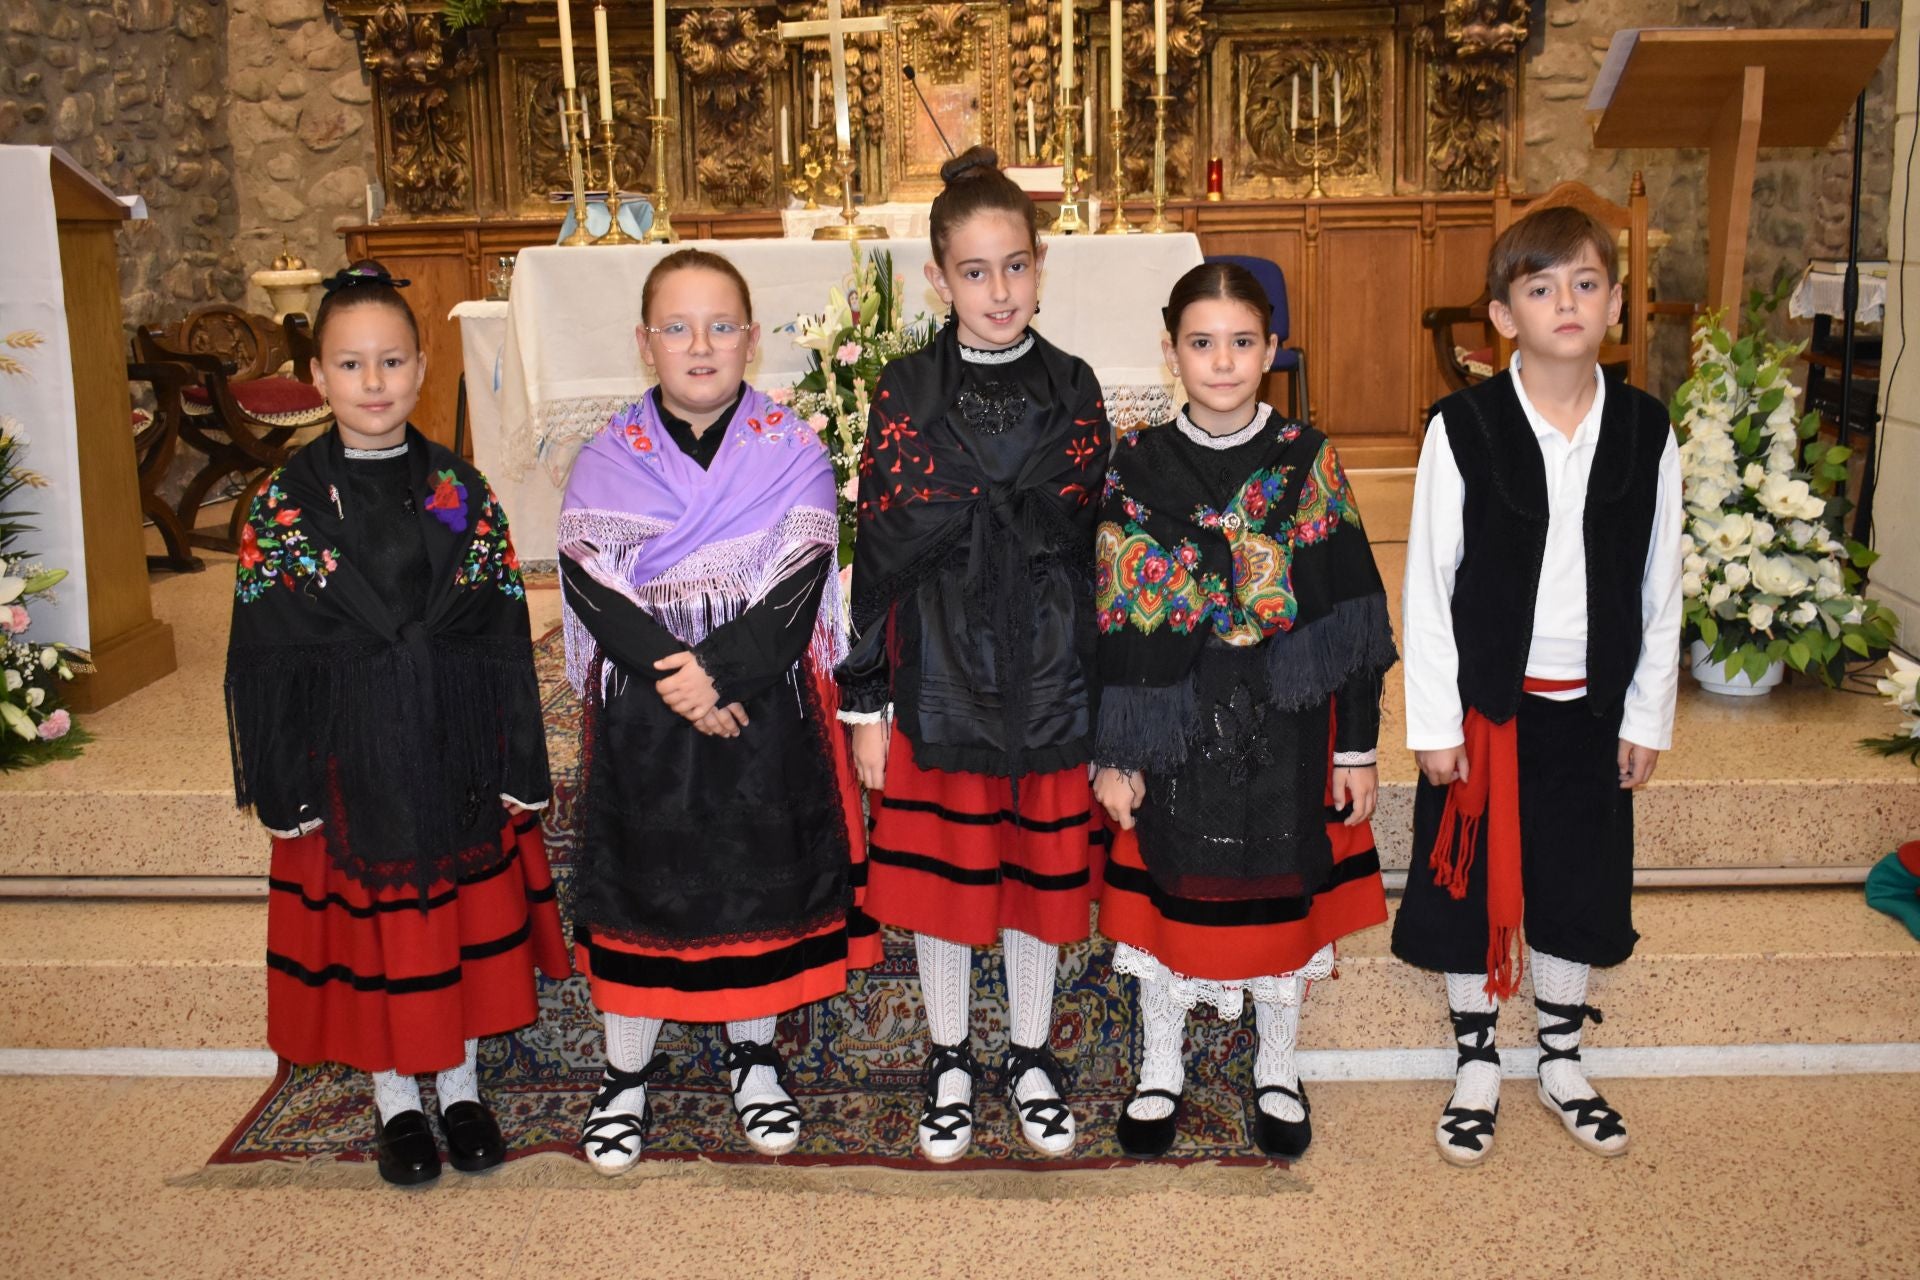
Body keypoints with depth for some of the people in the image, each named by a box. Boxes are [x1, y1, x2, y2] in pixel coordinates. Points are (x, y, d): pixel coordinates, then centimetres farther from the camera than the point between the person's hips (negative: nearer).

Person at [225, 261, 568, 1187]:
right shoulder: (286, 502, -4)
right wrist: (285, 786, -6)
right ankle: (394, 1099, 29)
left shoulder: (461, 490, -1)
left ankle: (460, 1084, 31)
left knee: (466, 915, 11)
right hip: (350, 757, -1)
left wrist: (518, 765, -4)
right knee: (367, 925, 10)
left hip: (455, 752, 1)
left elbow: (504, 639, 0)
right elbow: (265, 657, -3)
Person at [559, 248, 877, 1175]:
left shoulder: (791, 452, -2)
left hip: (767, 709, 0)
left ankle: (753, 1057, 33)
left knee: (762, 878, 11)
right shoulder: (607, 461, 0)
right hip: (642, 715, 0)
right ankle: (626, 1074, 28)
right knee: (639, 882, 9)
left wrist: (721, 671, -23)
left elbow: (799, 581, -11)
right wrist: (678, 682, -20)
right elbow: (593, 587, -9)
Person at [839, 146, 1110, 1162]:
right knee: (941, 879, 9)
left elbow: (1092, 545, 2)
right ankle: (949, 1063, 31)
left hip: (1051, 682, 1)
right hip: (938, 682, -1)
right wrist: (865, 703, -5)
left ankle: (1030, 1059, 33)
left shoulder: (1072, 391, 2)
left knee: (1041, 876, 12)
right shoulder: (906, 393, -3)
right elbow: (878, 553, -4)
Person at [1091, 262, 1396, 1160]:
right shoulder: (1137, 465, -5)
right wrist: (1112, 754, -4)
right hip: (1175, 728, 0)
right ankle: (1160, 1069, 33)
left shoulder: (1308, 461, -5)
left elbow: (1351, 614, -2)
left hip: (1287, 725, 0)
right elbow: (1112, 623, -3)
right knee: (1169, 891, 12)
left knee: (1282, 890, 12)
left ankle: (1277, 1071, 35)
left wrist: (1356, 745, -2)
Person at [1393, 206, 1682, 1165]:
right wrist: (1433, 720, -9)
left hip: (1592, 706, 2)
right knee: (1471, 884, 9)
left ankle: (1561, 1060, 36)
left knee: (1579, 887, 14)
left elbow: (1661, 585, 3)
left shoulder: (1645, 429, -3)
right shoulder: (1462, 427, -11)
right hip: (1485, 700, -2)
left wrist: (1648, 714, 3)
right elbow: (1427, 582, -8)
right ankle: (1476, 1064, 29)